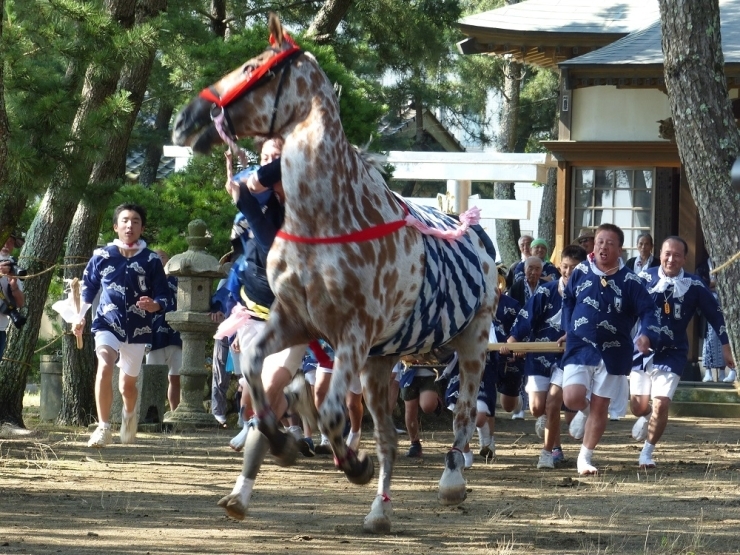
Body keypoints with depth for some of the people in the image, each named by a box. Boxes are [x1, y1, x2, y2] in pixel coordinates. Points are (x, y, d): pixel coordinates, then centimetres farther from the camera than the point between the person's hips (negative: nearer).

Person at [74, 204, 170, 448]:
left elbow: (164, 298, -1)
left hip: (138, 329, 1)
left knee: (127, 383, 13)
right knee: (105, 366, -28)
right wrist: (80, 317, 7)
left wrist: (154, 305, -22)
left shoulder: (151, 260, -3)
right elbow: (87, 288, 13)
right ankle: (103, 427, -24)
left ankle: (129, 416, 48)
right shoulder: (102, 255, -1)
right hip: (107, 323, -1)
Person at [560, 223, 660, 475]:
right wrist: (569, 329, 8)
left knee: (600, 406, 3)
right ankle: (584, 410, 23)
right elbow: (568, 301, 15)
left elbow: (648, 310, -9)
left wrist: (646, 334, -27)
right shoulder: (581, 272, -1)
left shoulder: (629, 281, -8)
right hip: (580, 347, 1)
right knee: (572, 398, -15)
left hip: (612, 352, -1)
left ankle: (585, 457, 17)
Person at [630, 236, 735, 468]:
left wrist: (725, 346, 6)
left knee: (661, 405, -10)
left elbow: (715, 315, 4)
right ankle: (646, 418, 39)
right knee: (639, 405, 1)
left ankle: (647, 453, 8)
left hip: (672, 354, -1)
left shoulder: (694, 285, -6)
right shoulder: (646, 278, -7)